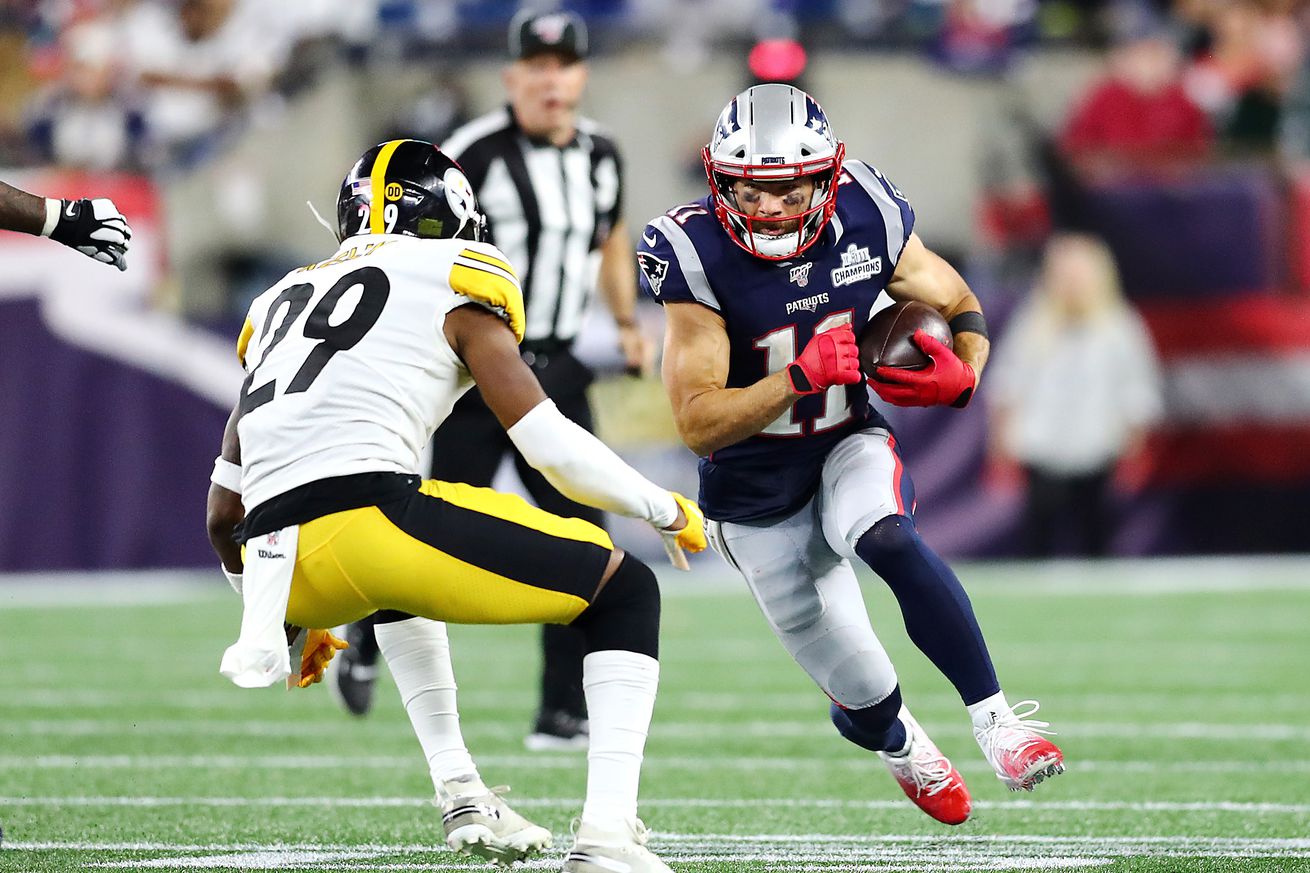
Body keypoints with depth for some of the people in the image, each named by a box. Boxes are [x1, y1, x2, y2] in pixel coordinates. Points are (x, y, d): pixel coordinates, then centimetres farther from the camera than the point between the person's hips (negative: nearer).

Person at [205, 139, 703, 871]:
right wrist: (668, 510, 21)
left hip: (277, 560, 6)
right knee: (625, 591, 9)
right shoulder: (454, 287, 14)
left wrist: (288, 619, 46)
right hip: (365, 506, -6)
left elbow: (225, 516, 31)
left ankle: (460, 792, 31)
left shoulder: (284, 300, 30)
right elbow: (548, 443, 4)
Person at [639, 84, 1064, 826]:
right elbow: (698, 424, -24)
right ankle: (902, 746, 42)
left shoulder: (868, 222, -15)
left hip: (850, 445, 1)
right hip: (758, 495, -1)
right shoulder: (699, 254, -23)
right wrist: (801, 378, -37)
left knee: (888, 540, -36)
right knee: (866, 704, 4)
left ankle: (995, 718, -26)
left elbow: (962, 307, 2)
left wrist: (962, 376, -21)